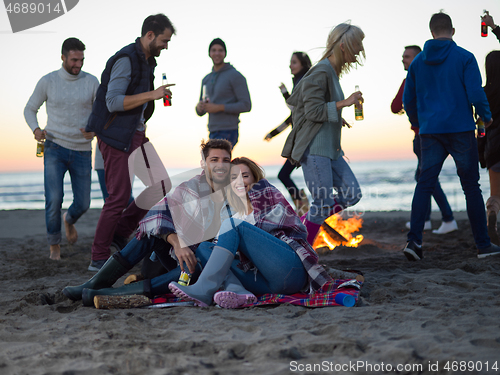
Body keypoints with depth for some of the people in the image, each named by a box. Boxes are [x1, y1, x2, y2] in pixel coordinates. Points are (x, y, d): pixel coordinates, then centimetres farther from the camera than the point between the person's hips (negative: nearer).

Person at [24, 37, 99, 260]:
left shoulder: (91, 82, -4)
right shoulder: (48, 81, -5)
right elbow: (30, 110, 7)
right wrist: (36, 129, -15)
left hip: (82, 151, 2)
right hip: (55, 149, -2)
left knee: (83, 204, 4)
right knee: (54, 199, -18)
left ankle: (69, 220, 43)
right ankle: (54, 245, 5)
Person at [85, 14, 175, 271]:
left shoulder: (147, 60, 14)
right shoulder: (126, 59, -16)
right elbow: (113, 102, -24)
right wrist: (152, 95, -25)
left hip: (136, 134, 9)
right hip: (116, 136, -9)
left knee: (162, 187, 5)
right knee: (119, 197, -7)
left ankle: (121, 232, 17)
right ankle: (98, 258, 4)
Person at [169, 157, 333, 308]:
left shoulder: (267, 193, 13)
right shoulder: (237, 216, 29)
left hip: (291, 268, -6)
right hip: (267, 283, 7)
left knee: (232, 224, -15)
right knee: (203, 248, 1)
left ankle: (204, 289, -31)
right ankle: (238, 291, -31)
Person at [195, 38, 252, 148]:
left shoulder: (235, 76, -5)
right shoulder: (206, 79, 17)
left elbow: (246, 105, -11)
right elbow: (201, 112, 20)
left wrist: (219, 107, -19)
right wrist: (199, 107, -6)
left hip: (228, 133, -8)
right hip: (213, 133, 8)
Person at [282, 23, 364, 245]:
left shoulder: (332, 72, 16)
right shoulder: (321, 72, -14)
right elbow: (313, 111, -20)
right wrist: (344, 103, -20)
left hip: (330, 149, 10)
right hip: (315, 149, -10)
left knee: (352, 194, 4)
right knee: (324, 203, -9)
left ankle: (299, 227, 13)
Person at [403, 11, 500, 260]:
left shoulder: (418, 62, 7)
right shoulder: (464, 58, -4)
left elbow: (408, 99, 12)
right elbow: (475, 93, -10)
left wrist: (417, 123, 30)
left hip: (430, 132, 3)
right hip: (461, 130, -3)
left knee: (424, 184, 4)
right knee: (471, 186, 5)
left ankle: (414, 239, -9)